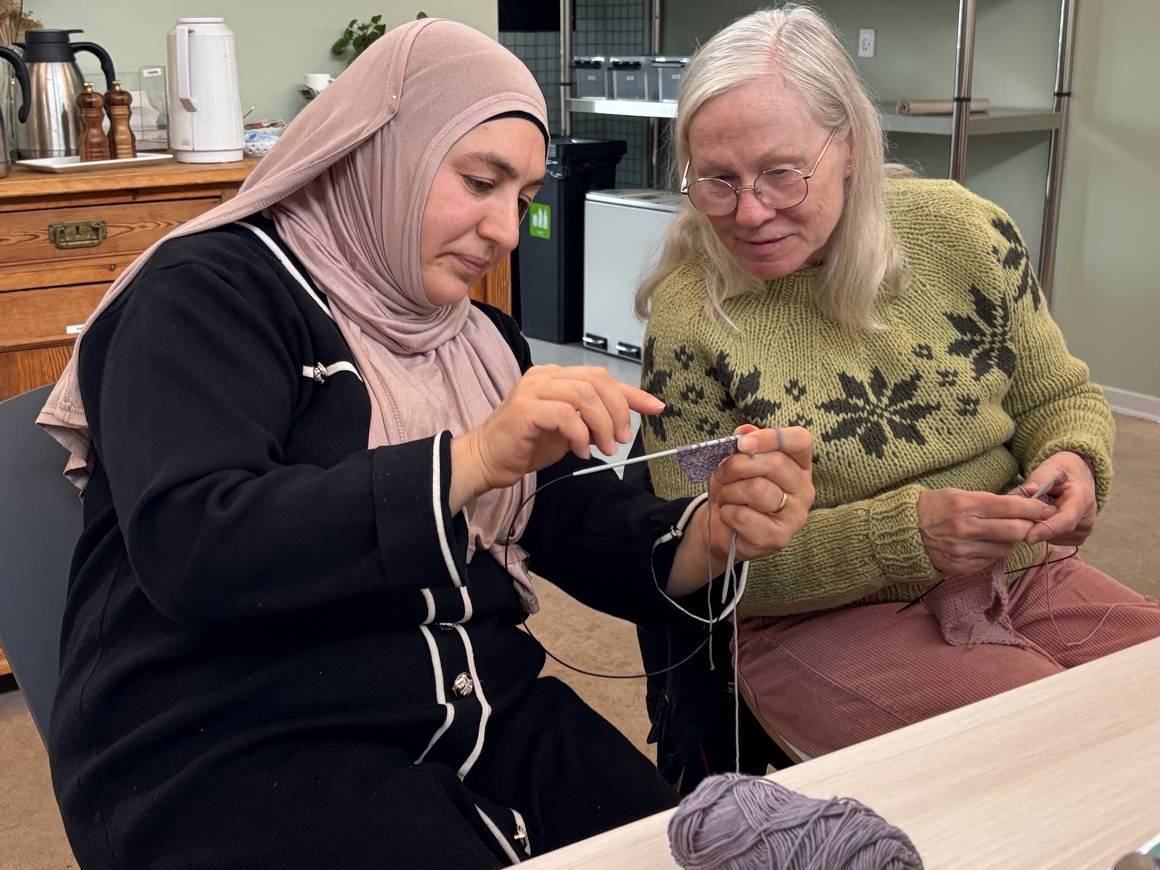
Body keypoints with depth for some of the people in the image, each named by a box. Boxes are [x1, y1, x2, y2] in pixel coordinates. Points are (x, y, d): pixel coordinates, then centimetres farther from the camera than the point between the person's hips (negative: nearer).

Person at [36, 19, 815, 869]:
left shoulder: (483, 337, 14)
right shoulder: (212, 293, -6)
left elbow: (578, 520, 9)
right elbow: (186, 549, -21)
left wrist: (711, 533, -12)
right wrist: (472, 459, -27)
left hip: (483, 714, 6)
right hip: (232, 751, -5)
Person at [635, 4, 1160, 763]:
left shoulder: (968, 234, -4)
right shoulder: (689, 316, -13)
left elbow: (1058, 396, 10)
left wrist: (1072, 463, -15)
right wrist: (908, 533, -25)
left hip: (1020, 577, 5)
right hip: (821, 620, -4)